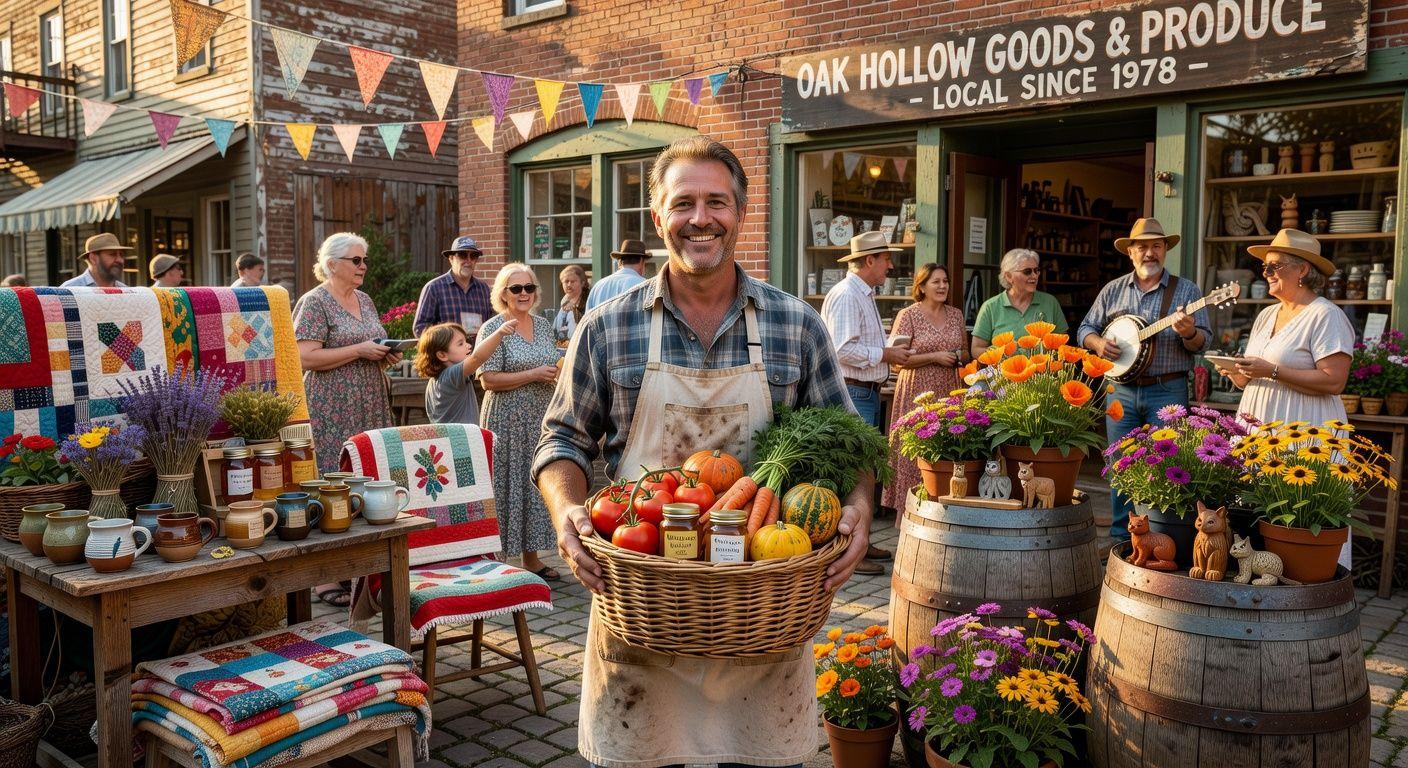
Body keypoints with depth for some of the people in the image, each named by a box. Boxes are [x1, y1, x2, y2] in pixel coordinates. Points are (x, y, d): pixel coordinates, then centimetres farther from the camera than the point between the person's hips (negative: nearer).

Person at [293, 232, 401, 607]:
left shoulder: (364, 300, 16)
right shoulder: (314, 303, -7)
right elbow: (306, 357, -17)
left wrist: (386, 356, 4)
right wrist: (359, 351, -18)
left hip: (370, 407, 8)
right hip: (332, 412, -8)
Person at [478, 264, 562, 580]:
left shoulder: (544, 324, 12)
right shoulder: (492, 329, -7)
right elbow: (488, 379, -15)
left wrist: (559, 373, 2)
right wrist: (534, 374, -17)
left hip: (541, 419, 6)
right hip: (507, 421, -6)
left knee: (536, 485, 10)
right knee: (506, 486, -3)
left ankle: (531, 556, 20)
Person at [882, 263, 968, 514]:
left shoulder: (956, 314, 13)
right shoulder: (908, 315, -4)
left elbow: (965, 352, 23)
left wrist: (958, 356, -1)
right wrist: (935, 357, -14)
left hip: (948, 392, 5)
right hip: (917, 393, -5)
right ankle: (906, 510, 3)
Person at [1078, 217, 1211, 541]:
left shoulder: (1186, 290, 2)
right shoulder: (1113, 290, 10)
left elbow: (1203, 341, -2)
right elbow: (1086, 328, 13)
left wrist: (1189, 333, -24)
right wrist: (1098, 343, -8)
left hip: (1168, 392, -2)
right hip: (1121, 390, 3)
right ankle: (1121, 536, 19)